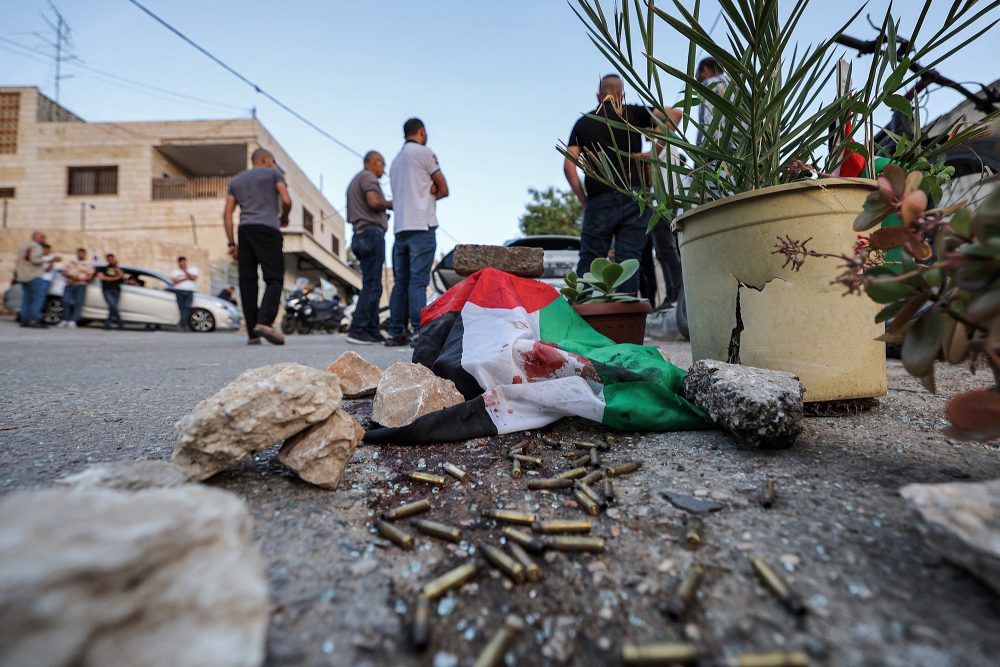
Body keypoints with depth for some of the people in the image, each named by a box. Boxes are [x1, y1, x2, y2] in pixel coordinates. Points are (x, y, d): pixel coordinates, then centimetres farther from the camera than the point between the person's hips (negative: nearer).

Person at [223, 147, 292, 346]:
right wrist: (284, 218, 17)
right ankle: (264, 322, -30)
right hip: (267, 229, -5)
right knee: (274, 278, -10)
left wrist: (232, 243, 14)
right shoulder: (273, 173, 12)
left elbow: (227, 214, 16)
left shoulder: (236, 180, 25)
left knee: (247, 281, 2)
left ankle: (252, 333, -1)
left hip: (244, 230, 5)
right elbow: (286, 200, -3)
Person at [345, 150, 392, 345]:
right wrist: (390, 204, 1)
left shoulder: (355, 181, 30)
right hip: (371, 232, -10)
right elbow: (374, 201, -18)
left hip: (360, 234, 10)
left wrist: (384, 212, 20)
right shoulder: (368, 176, 0)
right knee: (371, 286, -12)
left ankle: (372, 331, 6)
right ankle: (357, 330, -15)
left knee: (372, 285, 8)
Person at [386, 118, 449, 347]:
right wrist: (432, 193, 14)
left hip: (400, 227, 7)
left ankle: (395, 333, 8)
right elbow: (444, 189, 3)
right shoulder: (424, 152, 2)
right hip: (421, 225, -7)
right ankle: (419, 332, -15)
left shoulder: (395, 160, 25)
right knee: (418, 281, -12)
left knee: (400, 282, 7)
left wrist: (427, 191, 5)